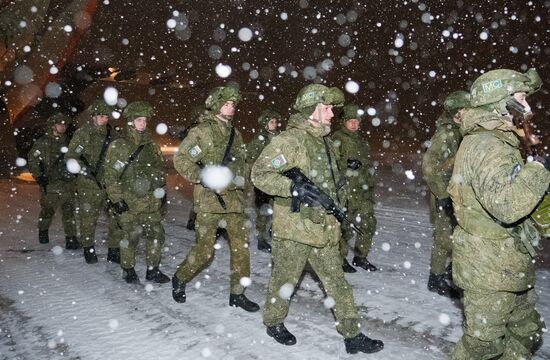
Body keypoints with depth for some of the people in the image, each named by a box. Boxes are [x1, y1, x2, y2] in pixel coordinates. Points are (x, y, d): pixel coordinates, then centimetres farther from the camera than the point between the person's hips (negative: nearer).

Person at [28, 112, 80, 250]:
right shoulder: (43, 143, -4)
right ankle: (43, 231, 35)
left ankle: (71, 237, 2)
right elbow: (32, 160, -5)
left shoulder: (68, 141, 10)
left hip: (68, 182, 3)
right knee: (47, 209, 9)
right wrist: (39, 176, -11)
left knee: (69, 210, -1)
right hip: (50, 183, -3)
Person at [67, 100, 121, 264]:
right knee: (88, 218, 6)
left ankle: (114, 251, 12)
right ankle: (88, 249, 26)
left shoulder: (113, 134, 9)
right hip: (89, 185, -3)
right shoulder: (83, 133, -3)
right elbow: (71, 156, -5)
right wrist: (83, 169, -19)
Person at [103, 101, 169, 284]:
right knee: (130, 237, 3)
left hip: (152, 201, 5)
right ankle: (128, 270, 22)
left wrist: (162, 189, 15)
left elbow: (159, 169, 21)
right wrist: (116, 198, -11)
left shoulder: (152, 145, 12)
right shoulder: (118, 146, -5)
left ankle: (153, 270, 19)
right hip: (129, 202, -5)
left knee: (156, 234, 6)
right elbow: (110, 175, -7)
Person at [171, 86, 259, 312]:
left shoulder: (234, 133, 16)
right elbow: (180, 159, -9)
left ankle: (237, 293, 16)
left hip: (233, 198, 6)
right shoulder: (202, 131, -5)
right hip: (209, 199, -6)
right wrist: (201, 176, -19)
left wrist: (238, 178, 12)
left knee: (241, 246, 3)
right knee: (204, 250, -1)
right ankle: (180, 280, 26)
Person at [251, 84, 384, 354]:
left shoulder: (324, 141, 13)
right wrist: (293, 187, -29)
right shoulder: (289, 140, -14)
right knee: (285, 280, 11)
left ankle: (352, 335, 20)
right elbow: (260, 174, -19)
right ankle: (274, 322, 34)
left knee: (337, 281, 11)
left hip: (324, 227, 8)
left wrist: (336, 205, 18)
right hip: (295, 227, -7)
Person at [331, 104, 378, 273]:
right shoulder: (337, 138, -2)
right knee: (345, 226, -5)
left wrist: (370, 186, 24)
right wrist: (347, 162, -27)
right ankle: (340, 259, 11)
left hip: (364, 191, 7)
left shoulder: (362, 141, 21)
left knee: (368, 223, 8)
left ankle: (360, 257, 24)